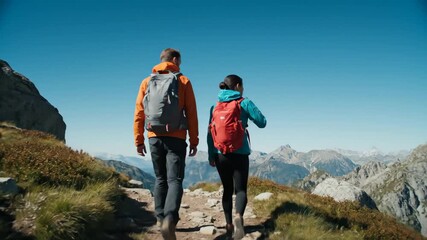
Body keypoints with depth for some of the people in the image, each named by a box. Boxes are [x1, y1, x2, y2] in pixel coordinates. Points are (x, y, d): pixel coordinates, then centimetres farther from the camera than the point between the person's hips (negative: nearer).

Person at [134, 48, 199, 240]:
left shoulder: (147, 82, 10)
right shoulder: (183, 81, 3)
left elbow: (139, 113, 6)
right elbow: (191, 114, 0)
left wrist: (139, 140, 11)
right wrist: (194, 140, 4)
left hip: (155, 137, 3)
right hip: (176, 138, -3)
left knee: (160, 179, 16)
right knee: (175, 180, -4)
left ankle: (161, 218, 18)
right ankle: (169, 219, -22)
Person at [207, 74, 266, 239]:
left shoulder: (215, 106, 8)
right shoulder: (244, 103, -2)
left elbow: (210, 133, 7)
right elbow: (262, 122, 2)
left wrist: (211, 156, 12)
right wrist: (250, 113, 19)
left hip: (220, 154, 4)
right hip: (240, 153, -3)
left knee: (227, 189, 15)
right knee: (241, 189, 1)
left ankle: (229, 225, 15)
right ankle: (238, 217, -26)